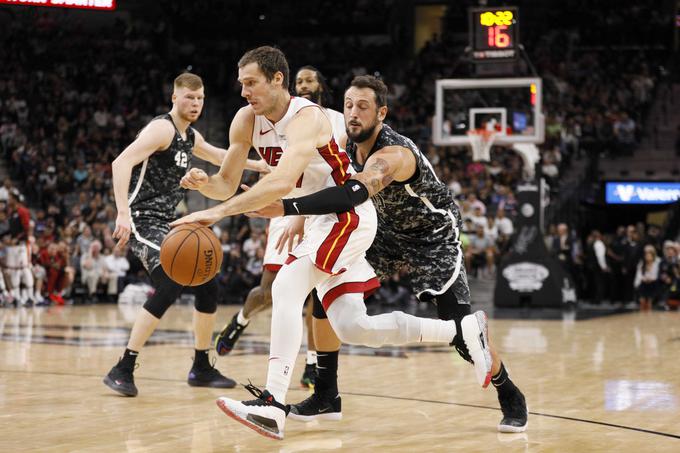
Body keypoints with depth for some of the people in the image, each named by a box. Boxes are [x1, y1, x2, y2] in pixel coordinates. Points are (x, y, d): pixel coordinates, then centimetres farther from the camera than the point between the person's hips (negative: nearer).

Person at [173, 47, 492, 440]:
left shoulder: (306, 117, -25)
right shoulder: (246, 121, -1)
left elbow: (282, 183, -41)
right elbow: (227, 185, 4)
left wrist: (219, 212, -46)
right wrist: (203, 183, -19)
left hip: (349, 214, -9)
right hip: (318, 220, 9)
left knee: (286, 289, -26)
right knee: (352, 327, 5)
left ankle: (273, 404, -30)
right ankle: (464, 330, 17)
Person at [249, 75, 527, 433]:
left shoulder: (393, 154, -37)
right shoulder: (351, 144, -12)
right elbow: (333, 186, 10)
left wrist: (287, 207, -65)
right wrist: (297, 217, -6)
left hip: (433, 236, -7)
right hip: (389, 232, 7)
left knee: (460, 334, -14)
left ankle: (511, 398, 13)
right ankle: (326, 396, 4)